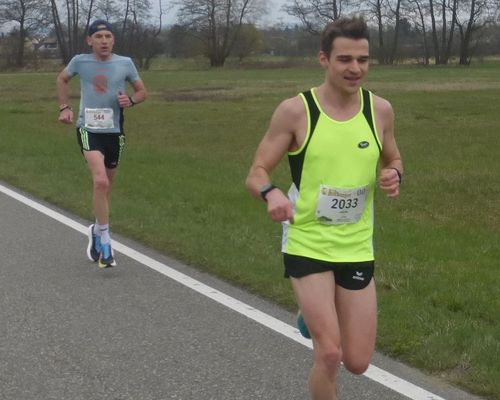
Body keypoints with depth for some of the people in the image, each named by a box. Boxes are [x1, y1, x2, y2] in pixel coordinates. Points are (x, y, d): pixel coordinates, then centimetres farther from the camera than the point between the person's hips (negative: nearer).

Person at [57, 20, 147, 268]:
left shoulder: (125, 63, -1)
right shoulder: (80, 62, -2)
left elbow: (142, 91, 10)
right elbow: (62, 79, 18)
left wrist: (131, 100, -11)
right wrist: (64, 107, 8)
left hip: (114, 131, 3)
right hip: (88, 129, -3)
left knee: (105, 187, 15)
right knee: (101, 182, -24)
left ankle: (97, 232, 39)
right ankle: (104, 240, -16)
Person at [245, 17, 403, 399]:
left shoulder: (380, 110, -1)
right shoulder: (294, 111, -12)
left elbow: (393, 160, 16)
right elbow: (256, 174, -7)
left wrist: (394, 176, -8)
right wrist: (271, 193, -30)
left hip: (357, 249, 4)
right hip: (307, 245, -4)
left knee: (358, 362, 8)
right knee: (329, 355, -12)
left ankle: (315, 318, 41)